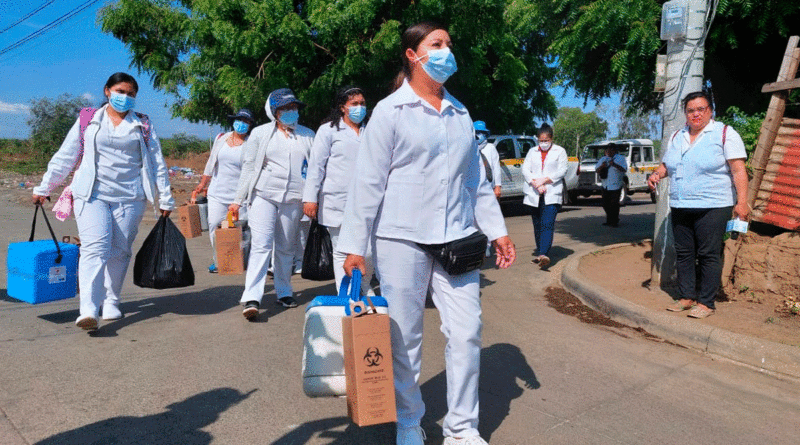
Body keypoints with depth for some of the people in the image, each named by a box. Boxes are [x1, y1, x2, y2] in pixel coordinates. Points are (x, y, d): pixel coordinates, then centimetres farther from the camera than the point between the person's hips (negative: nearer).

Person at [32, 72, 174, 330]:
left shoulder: (143, 126, 12)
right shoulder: (88, 121, 11)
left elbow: (157, 163, 12)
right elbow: (64, 157, 14)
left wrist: (165, 199, 9)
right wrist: (43, 188, 14)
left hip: (129, 197, 1)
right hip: (92, 194, -1)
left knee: (119, 251, 2)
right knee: (95, 247, -15)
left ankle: (111, 302, 19)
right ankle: (88, 311, -22)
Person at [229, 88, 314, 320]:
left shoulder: (308, 135, 13)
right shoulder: (260, 133, 9)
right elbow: (248, 167, 9)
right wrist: (238, 200, 6)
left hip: (293, 198, 2)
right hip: (264, 195, -2)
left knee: (286, 248, 9)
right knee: (261, 245, -13)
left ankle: (284, 292, 23)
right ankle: (252, 298, -17)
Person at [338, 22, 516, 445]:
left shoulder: (460, 114, 15)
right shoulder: (390, 110, -1)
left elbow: (476, 181, 20)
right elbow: (368, 181, -5)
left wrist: (497, 230, 15)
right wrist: (354, 246, -8)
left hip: (456, 238, 5)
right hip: (402, 239, -4)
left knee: (466, 333, 3)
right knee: (404, 338, 5)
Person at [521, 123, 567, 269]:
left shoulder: (560, 151, 9)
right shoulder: (532, 152, 17)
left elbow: (562, 170, -1)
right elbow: (525, 169, 5)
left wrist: (544, 180, -12)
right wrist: (536, 183, -10)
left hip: (552, 193, -3)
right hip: (534, 194, 4)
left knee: (548, 224, -17)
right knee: (537, 225, 8)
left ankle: (544, 254, -29)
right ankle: (539, 253, 19)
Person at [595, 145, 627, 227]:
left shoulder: (621, 158, 1)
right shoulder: (603, 159, 14)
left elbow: (624, 169, -13)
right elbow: (597, 170, 7)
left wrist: (614, 164, -28)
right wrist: (602, 166, -15)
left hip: (616, 185, -5)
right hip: (605, 186, 5)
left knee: (614, 204, -8)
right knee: (605, 204, 8)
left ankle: (615, 222, 3)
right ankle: (609, 220, 24)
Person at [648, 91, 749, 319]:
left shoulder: (725, 134, -1)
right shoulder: (677, 137, 16)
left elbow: (738, 170, -6)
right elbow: (666, 164, 26)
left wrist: (741, 202, -14)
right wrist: (657, 174, 2)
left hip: (712, 207, -6)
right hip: (680, 206, 6)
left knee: (709, 255, -4)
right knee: (683, 253, 8)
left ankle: (706, 302, 3)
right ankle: (687, 297, 18)